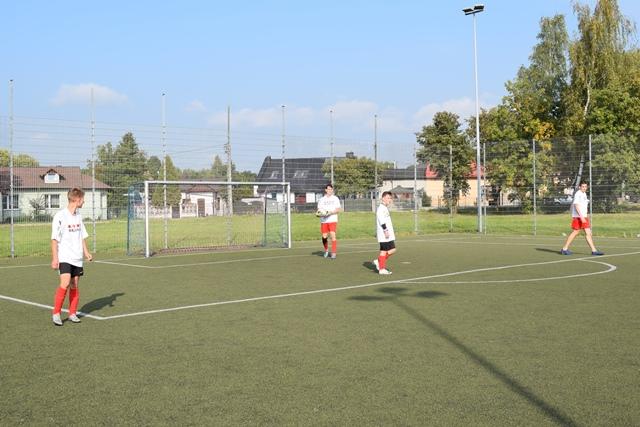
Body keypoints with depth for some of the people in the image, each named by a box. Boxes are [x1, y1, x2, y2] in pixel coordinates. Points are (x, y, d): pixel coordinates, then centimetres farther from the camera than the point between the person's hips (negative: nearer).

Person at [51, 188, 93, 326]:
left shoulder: (78, 216, 11)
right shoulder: (60, 216, -9)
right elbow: (54, 239, -8)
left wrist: (86, 252, 8)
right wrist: (54, 258, -11)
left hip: (77, 258, 6)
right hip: (64, 257, -6)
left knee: (74, 286, 6)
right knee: (65, 283, -18)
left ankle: (73, 313, 17)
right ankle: (56, 314, -8)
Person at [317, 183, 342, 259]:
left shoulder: (335, 198, 6)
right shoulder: (321, 199, 10)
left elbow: (338, 209, 1)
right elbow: (319, 209, 11)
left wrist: (331, 212, -16)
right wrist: (320, 213, -12)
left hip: (332, 220, -2)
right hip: (323, 220, 2)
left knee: (333, 235, -13)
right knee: (324, 237, 1)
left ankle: (333, 253, -9)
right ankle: (326, 250, 27)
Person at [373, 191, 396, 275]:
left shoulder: (385, 208, 20)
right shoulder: (381, 209, -13)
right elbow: (382, 221, -21)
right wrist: (385, 231, -24)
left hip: (389, 235, 10)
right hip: (384, 235, -10)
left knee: (392, 250, 10)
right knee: (383, 251, -5)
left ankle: (378, 262, 16)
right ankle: (382, 269, 0)